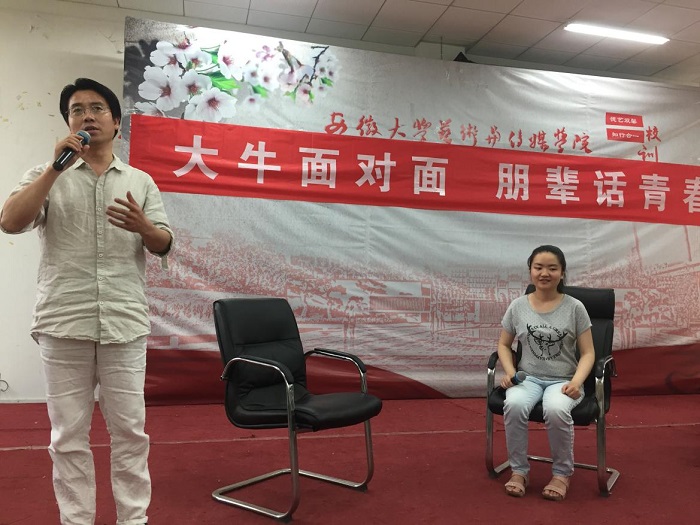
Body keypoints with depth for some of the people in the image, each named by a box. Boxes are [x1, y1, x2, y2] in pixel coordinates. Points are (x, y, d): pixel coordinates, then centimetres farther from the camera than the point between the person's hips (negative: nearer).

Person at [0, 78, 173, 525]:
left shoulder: (141, 181, 11)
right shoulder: (46, 176, 9)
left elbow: (164, 245, 5)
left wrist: (142, 226, -18)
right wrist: (56, 166, -10)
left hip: (125, 324, 0)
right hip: (64, 323, 0)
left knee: (129, 429, 6)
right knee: (69, 434, 8)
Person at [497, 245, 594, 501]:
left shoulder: (575, 307, -2)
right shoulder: (517, 306, 2)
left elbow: (588, 353, -2)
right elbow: (504, 345, 11)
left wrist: (576, 381, -19)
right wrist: (509, 371, -8)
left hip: (563, 380, -1)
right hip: (528, 377, 2)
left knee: (556, 409, -36)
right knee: (514, 404, -34)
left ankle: (562, 473, -7)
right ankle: (519, 470, -10)